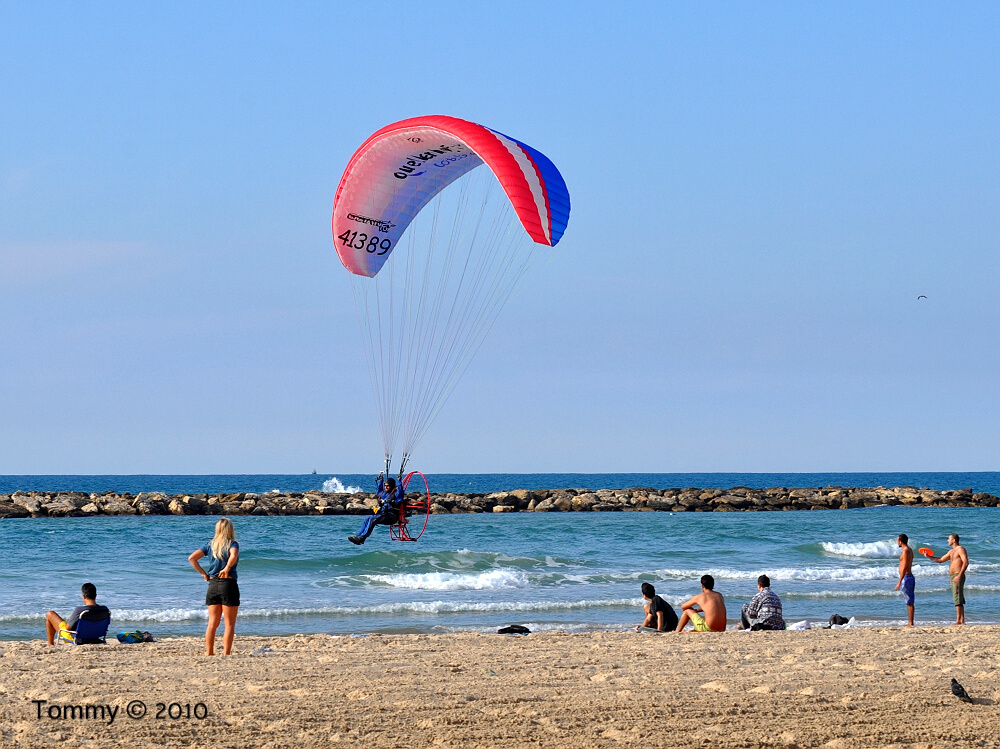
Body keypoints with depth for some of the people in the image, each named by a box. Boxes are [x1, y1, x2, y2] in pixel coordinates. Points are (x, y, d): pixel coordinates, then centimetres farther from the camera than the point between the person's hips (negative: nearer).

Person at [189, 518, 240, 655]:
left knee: (212, 623, 11)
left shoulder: (210, 545, 8)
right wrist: (227, 568, -14)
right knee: (229, 624, 0)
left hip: (213, 585, 5)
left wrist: (203, 573, 5)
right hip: (228, 584, -5)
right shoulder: (233, 544, -6)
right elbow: (233, 556, -29)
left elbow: (192, 558, 2)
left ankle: (209, 653, 10)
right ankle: (226, 654, -5)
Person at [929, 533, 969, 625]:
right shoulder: (952, 552, 21)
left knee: (957, 599, -14)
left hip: (958, 577, -10)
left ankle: (958, 620, -18)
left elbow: (965, 562, -19)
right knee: (959, 600, 9)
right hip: (953, 576, 10)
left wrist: (959, 576, -25)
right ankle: (962, 621, 10)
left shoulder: (961, 549, -8)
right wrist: (929, 557, 23)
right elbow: (940, 560, 30)